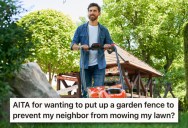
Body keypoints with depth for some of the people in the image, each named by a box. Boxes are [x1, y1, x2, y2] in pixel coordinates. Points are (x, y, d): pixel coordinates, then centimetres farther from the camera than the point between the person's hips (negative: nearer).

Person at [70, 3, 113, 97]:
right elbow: (73, 45, 2)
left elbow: (110, 45, 8)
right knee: (86, 90, 5)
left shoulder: (104, 30, 8)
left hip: (99, 65, 0)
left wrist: (108, 46, -16)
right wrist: (81, 46, -19)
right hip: (85, 64, 0)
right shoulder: (81, 29, 5)